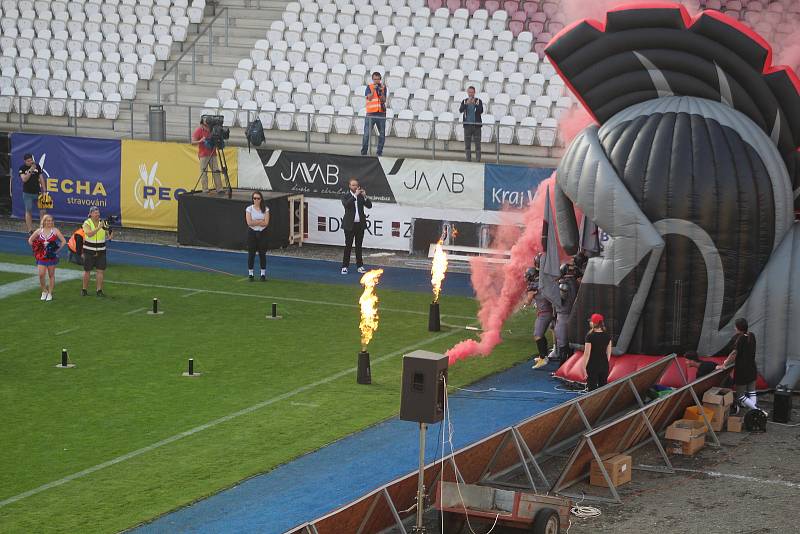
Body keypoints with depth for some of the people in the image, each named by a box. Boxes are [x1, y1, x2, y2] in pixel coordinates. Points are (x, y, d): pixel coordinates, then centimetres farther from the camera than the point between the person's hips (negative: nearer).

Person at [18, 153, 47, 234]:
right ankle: (30, 231, 6)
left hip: (38, 193, 3)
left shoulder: (37, 166, 4)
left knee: (43, 211, -2)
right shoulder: (22, 168, -4)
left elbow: (41, 178, 9)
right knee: (29, 212, 2)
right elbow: (24, 179, -17)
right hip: (27, 194, -3)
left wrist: (44, 191, 6)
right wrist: (30, 170, -24)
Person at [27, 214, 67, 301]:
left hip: (52, 256, -1)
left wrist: (57, 250, -7)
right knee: (41, 275, -8)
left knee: (51, 275, 7)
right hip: (41, 256, 1)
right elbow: (30, 240, 13)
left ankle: (50, 293, 17)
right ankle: (44, 291, 13)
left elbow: (63, 241, -4)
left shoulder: (55, 230, -4)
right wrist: (36, 249, 6)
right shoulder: (39, 231, 2)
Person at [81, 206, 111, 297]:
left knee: (100, 270, -1)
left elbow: (108, 237, 2)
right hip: (89, 251, -2)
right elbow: (89, 234, -24)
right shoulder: (87, 223, -6)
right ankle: (84, 289, 19)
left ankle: (99, 290, 5)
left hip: (101, 251, 2)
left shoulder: (102, 222, 3)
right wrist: (98, 228, -34)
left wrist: (108, 231, -19)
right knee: (87, 271, 5)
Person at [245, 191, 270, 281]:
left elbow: (266, 223, -10)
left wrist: (255, 222, -13)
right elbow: (249, 222, -13)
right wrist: (261, 221, -12)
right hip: (252, 233, 0)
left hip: (262, 233, 0)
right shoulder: (249, 209, -2)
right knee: (251, 254, 3)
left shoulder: (265, 209, 0)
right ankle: (250, 273, 11)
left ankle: (263, 274, 11)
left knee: (262, 254, 3)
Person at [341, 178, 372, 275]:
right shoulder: (346, 196, -2)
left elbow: (369, 205, -1)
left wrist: (364, 196, -16)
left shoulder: (361, 196, 8)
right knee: (348, 246, -1)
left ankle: (360, 266, 13)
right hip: (349, 225, -3)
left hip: (360, 224, 3)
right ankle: (344, 266, 3)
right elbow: (346, 205, -22)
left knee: (359, 246, 9)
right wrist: (355, 195, -26)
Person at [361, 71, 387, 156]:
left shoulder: (383, 87, 8)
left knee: (382, 134, 4)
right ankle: (364, 151, -1)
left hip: (381, 113, 3)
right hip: (371, 114, -3)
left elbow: (384, 100, 1)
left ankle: (379, 151, 13)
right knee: (367, 133, -5)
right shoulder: (369, 87, 3)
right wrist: (373, 90, -18)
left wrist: (382, 91, -12)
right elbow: (369, 98, -10)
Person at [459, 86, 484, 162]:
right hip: (467, 125, 2)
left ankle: (478, 160, -1)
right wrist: (467, 103, -21)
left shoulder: (478, 101, 3)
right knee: (467, 144, 4)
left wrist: (475, 104, -22)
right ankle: (468, 159, 11)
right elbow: (460, 110, -8)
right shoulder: (464, 101, 7)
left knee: (477, 144, -3)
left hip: (476, 125, -2)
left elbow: (481, 111, -10)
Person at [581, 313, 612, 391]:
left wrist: (584, 367, -6)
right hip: (604, 365, 5)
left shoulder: (590, 337, -15)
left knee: (592, 388, 0)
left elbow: (587, 354, -13)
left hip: (592, 366, -5)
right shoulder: (607, 336, 1)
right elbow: (608, 353, 8)